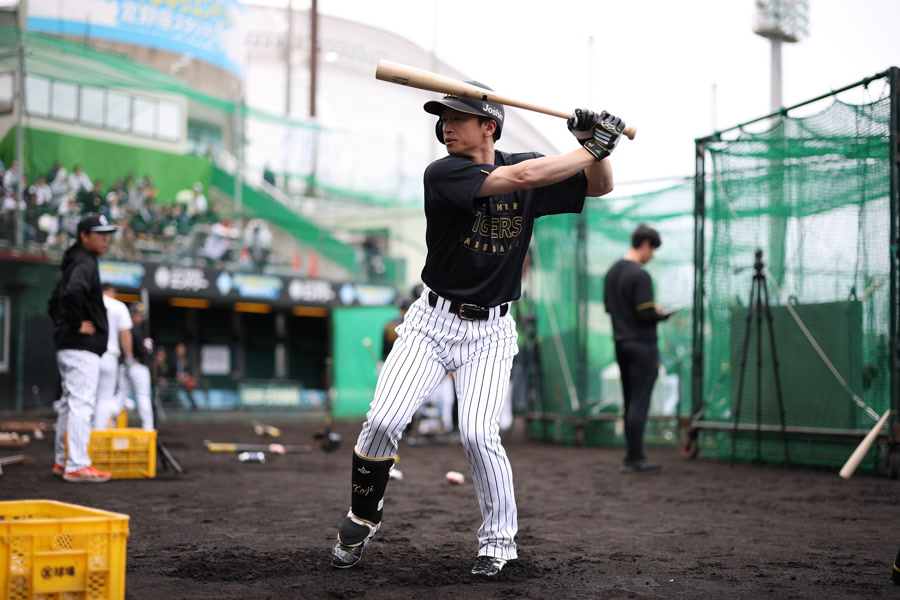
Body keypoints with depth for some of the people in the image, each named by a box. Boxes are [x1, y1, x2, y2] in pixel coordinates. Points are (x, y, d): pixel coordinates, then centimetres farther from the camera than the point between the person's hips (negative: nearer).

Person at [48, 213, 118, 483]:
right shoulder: (84, 264, -12)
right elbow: (72, 293, -34)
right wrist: (77, 324, -23)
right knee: (81, 402, -12)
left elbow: (54, 303, 28)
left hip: (68, 346, 11)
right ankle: (77, 465, -14)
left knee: (69, 402, 15)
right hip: (82, 347, -11)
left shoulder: (74, 263, 20)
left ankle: (63, 460, 23)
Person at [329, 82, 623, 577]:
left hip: (490, 332, 1)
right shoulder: (442, 174, -14)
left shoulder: (526, 167, -1)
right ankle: (362, 519, 13)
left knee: (477, 431, -17)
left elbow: (600, 187, 8)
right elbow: (517, 178, -27)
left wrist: (595, 146, -12)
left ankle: (499, 538, 5)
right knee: (382, 420, -13)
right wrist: (591, 148, -21)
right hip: (431, 321, -1)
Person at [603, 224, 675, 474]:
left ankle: (632, 456, 15)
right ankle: (634, 459, -3)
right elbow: (646, 315, -19)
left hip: (621, 343, 8)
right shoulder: (640, 275, -16)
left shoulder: (612, 272, 11)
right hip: (642, 345, -8)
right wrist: (663, 314, 1)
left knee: (630, 402, 12)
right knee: (639, 402, -4)